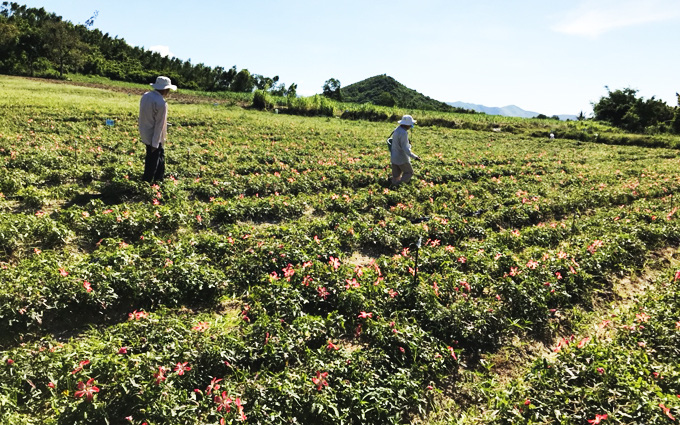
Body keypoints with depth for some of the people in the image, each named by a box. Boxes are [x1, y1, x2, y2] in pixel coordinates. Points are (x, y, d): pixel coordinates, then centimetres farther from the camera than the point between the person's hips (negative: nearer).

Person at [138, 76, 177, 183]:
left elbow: (145, 115, 10)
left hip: (145, 133, 8)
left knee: (160, 155, 24)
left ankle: (160, 178, 35)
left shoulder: (146, 96, 0)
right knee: (152, 162, 7)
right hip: (153, 137, -8)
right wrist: (155, 144, -17)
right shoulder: (161, 103, -24)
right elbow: (159, 125, -22)